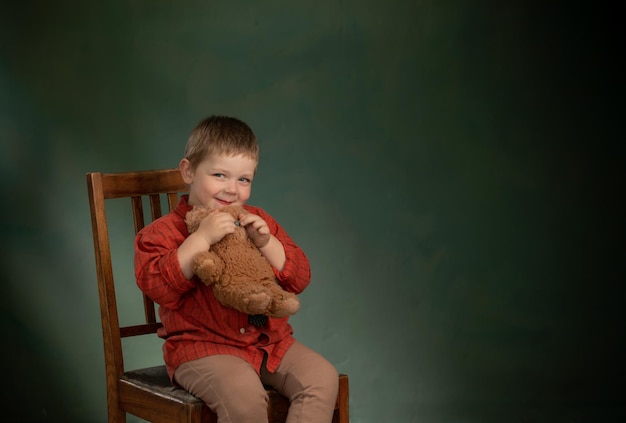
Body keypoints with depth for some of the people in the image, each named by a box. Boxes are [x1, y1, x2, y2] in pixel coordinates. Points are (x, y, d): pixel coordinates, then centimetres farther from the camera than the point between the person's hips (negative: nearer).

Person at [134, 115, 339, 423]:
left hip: (269, 340, 5)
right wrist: (202, 238, -23)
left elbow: (298, 279, 7)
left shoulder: (258, 222, 15)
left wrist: (267, 243, -10)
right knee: (244, 394, -32)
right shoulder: (164, 232, 1)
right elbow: (158, 286, -18)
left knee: (322, 377, -16)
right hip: (202, 346, -5)